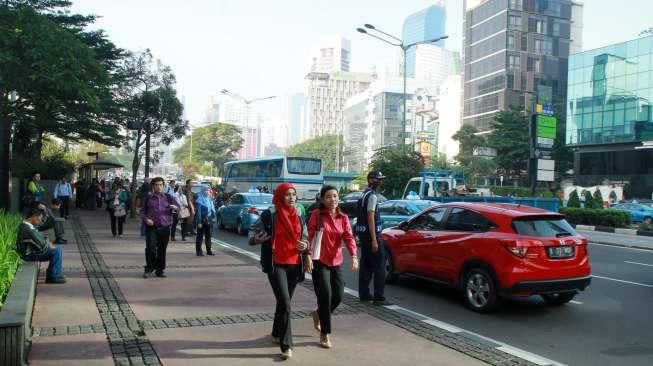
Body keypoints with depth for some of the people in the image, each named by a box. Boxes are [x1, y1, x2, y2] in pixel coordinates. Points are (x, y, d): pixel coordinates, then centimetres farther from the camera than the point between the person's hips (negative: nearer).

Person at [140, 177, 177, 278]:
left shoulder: (168, 198, 11)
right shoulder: (148, 198, 8)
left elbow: (178, 208, 10)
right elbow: (142, 211, 12)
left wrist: (175, 208, -15)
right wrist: (146, 219, -8)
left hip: (164, 228, 1)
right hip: (151, 227, -1)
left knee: (162, 250, 5)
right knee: (150, 248, -9)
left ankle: (160, 270, 17)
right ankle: (149, 269, 6)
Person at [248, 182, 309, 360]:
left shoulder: (299, 218, 9)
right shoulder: (269, 214, -7)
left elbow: (305, 240, 18)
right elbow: (252, 232, -1)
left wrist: (305, 246, -5)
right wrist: (258, 238, -24)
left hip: (294, 265, 5)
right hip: (276, 265, -5)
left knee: (284, 302, 15)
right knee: (285, 303, -12)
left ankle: (276, 333, 36)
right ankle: (286, 345, -5)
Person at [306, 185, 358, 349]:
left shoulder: (343, 218, 5)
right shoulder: (317, 215, -6)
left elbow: (349, 237, -6)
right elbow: (309, 236, -8)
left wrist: (354, 256, -21)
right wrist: (309, 256, -17)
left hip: (336, 262, 5)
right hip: (319, 261, -5)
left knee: (338, 295, 6)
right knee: (325, 295, -7)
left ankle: (318, 314, 37)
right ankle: (324, 334, 8)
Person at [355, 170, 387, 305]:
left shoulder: (364, 194, 16)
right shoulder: (372, 196, -14)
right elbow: (370, 218, -20)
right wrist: (374, 240, -21)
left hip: (362, 234, 10)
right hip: (371, 234, -10)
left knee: (365, 265, 14)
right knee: (379, 266, -5)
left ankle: (364, 294, 20)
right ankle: (378, 297, -5)